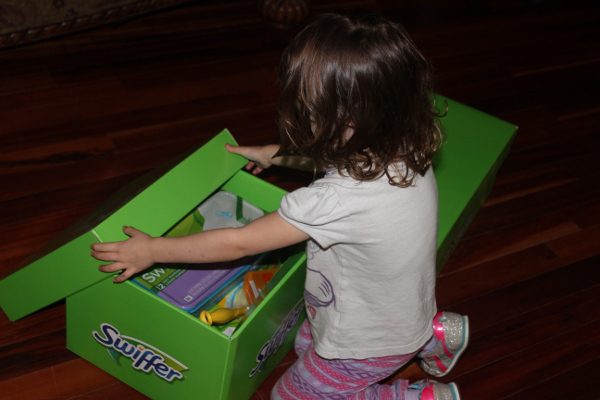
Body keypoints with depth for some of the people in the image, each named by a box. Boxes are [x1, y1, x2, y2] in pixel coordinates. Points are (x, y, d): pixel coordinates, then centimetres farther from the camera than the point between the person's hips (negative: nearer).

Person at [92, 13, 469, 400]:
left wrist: (152, 250, -16)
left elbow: (239, 243, -28)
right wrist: (274, 154, 16)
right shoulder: (405, 146, -18)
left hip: (368, 345, -7)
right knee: (306, 343, 31)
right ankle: (433, 333, 21)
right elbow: (338, 154, 8)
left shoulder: (338, 200, -41)